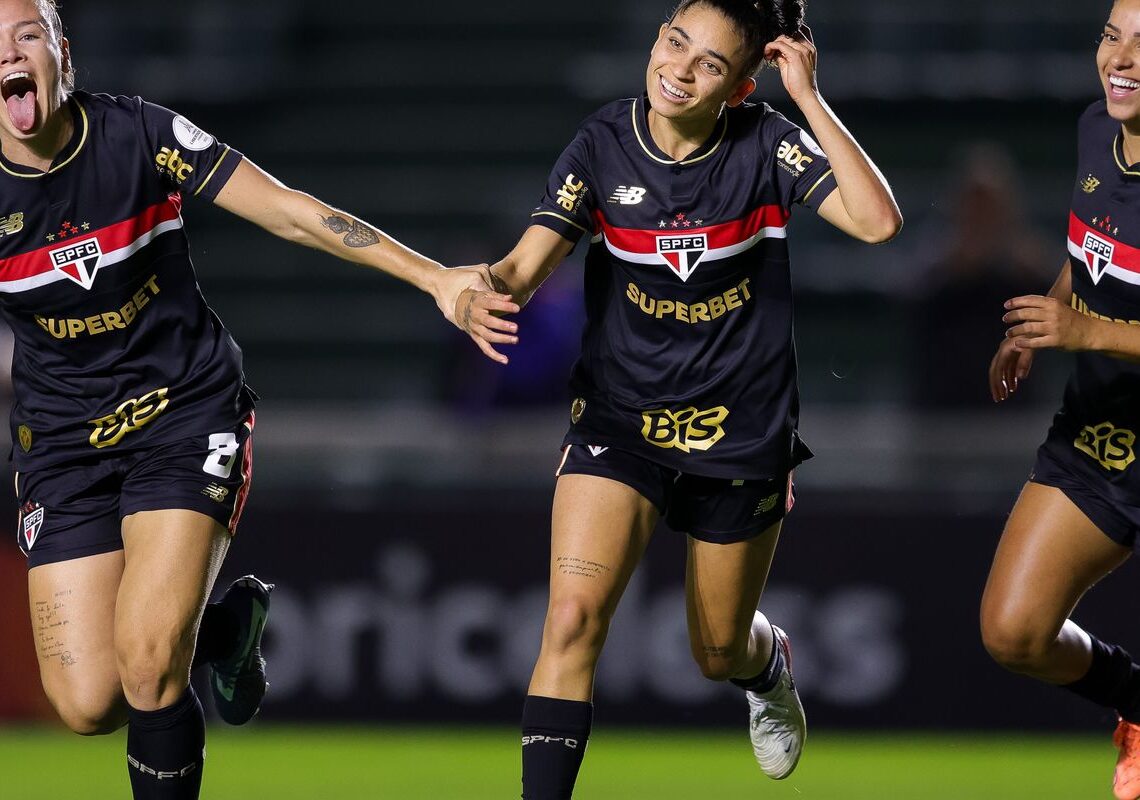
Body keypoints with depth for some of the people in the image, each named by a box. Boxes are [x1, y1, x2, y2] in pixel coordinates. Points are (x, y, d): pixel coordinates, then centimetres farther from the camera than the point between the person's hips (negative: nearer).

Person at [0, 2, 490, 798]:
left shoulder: (139, 134, -12)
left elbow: (290, 212, -10)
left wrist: (435, 278, -13)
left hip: (186, 414, -2)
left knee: (146, 662, -22)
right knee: (88, 704, -6)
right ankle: (226, 625, 25)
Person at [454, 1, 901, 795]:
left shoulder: (767, 146, -13)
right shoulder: (605, 145, -9)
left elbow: (877, 221, -27)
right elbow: (525, 265, -16)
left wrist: (809, 99, -27)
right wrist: (483, 298, -40)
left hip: (741, 430, 0)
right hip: (619, 421, 0)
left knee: (719, 653, 17)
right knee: (573, 617, -22)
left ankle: (769, 664, 55)